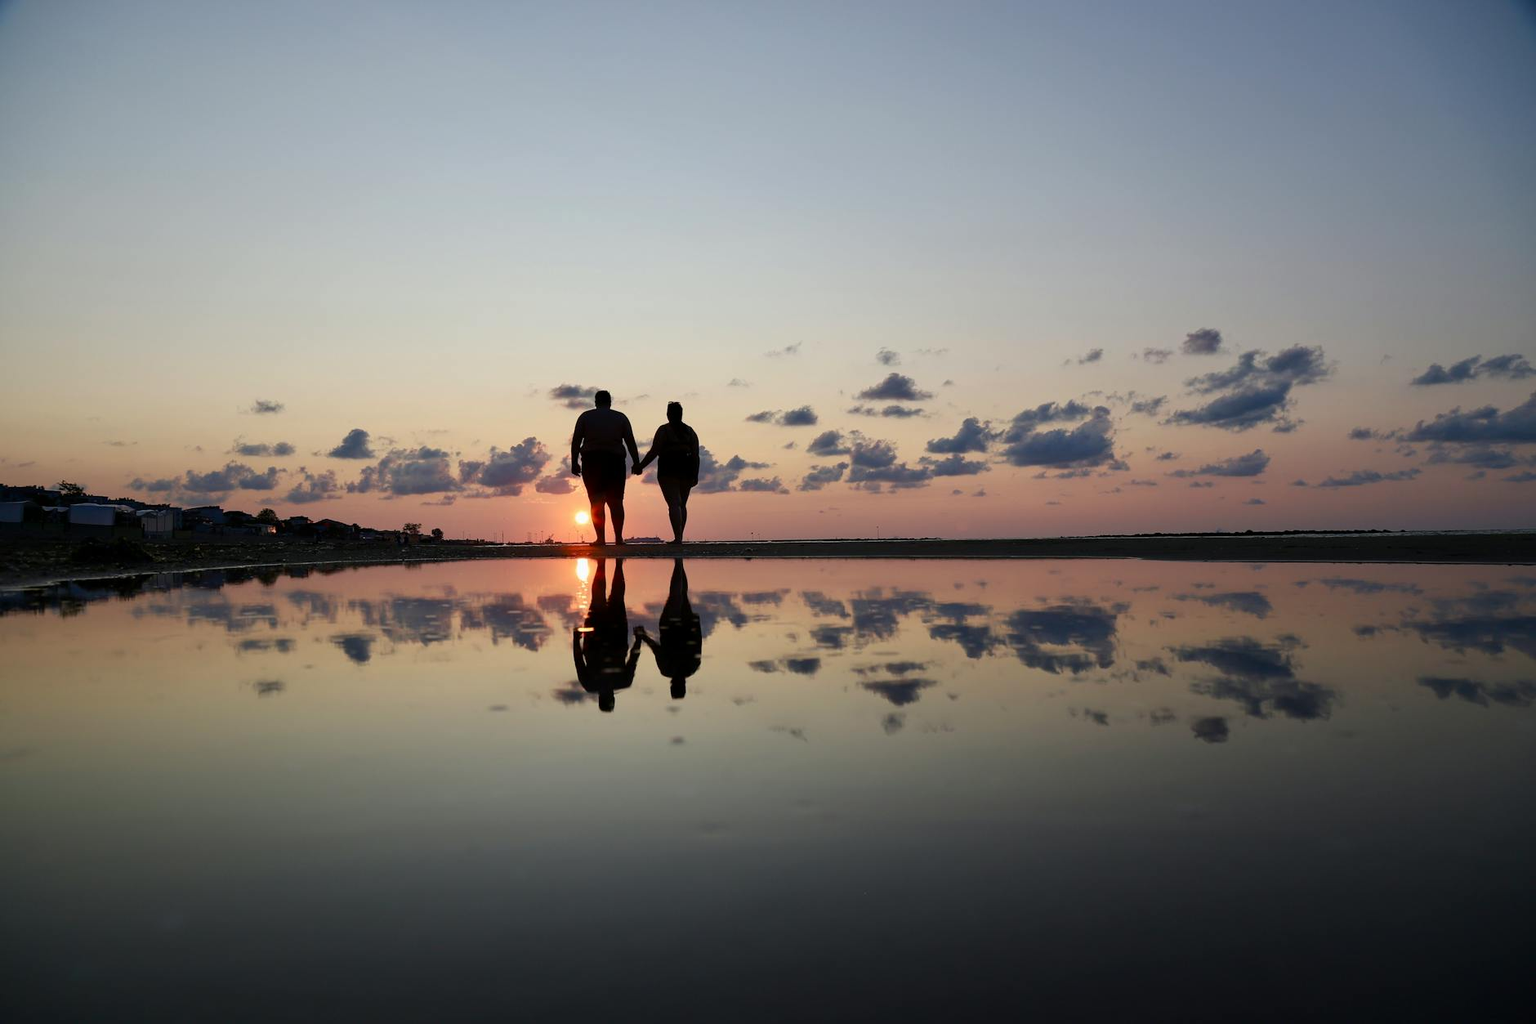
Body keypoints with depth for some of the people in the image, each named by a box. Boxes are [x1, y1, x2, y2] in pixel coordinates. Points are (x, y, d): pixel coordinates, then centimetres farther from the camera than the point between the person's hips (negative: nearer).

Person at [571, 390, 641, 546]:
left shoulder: (585, 417, 7)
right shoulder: (620, 417, 9)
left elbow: (576, 441, 1)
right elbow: (630, 442, 2)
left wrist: (574, 463, 2)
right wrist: (636, 463, 2)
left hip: (591, 461, -1)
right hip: (614, 461, 1)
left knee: (596, 501, -3)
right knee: (616, 501, 10)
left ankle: (601, 538, -11)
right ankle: (618, 538, 5)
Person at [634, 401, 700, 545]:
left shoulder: (664, 430, -3)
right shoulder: (690, 431, 10)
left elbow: (654, 452, -9)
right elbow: (696, 455, 5)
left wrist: (640, 466, -1)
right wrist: (695, 475, 7)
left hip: (668, 470, -5)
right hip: (686, 470, 5)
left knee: (674, 504, -11)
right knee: (682, 504, 14)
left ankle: (677, 538, -21)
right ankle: (680, 537, 14)